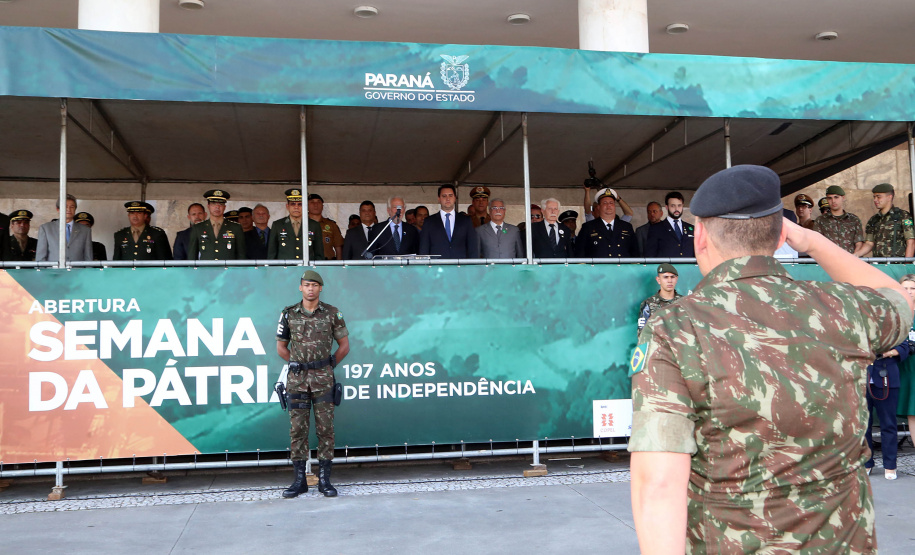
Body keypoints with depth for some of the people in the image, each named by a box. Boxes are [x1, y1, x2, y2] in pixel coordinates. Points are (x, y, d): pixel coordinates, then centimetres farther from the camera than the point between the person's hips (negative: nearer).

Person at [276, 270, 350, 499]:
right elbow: (281, 347, 14)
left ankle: (324, 480, 8)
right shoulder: (289, 314, 4)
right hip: (297, 379, 1)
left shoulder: (332, 313, 1)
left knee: (325, 428, 1)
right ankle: (299, 480, 11)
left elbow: (344, 345, 9)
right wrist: (297, 364, 9)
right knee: (297, 429, 3)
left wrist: (329, 365, 6)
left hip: (323, 380, -1)